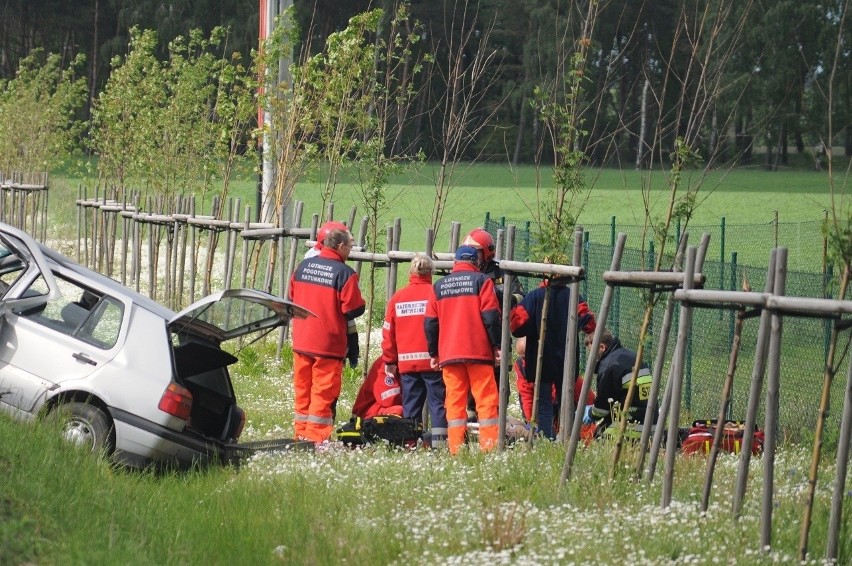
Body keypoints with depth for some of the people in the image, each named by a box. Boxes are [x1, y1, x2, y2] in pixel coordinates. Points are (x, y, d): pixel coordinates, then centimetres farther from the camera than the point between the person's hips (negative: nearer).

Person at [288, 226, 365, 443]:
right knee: (323, 392, 0)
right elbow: (354, 309, -14)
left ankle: (301, 435, 18)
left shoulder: (303, 266, 5)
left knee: (302, 388, 13)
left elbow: (291, 298, 14)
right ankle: (315, 438, 0)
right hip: (329, 343, -6)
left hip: (301, 342, 6)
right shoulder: (344, 273, -14)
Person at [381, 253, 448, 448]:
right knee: (438, 402, -1)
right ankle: (439, 440, -9)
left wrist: (389, 360, 17)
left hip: (406, 361, 3)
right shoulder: (436, 294, -5)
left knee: (411, 404, 9)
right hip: (433, 361, -3)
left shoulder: (397, 297, 7)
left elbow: (388, 331, 9)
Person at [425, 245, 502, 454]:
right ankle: (489, 447, -8)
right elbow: (491, 316, -7)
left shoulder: (439, 285, 11)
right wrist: (497, 346, 0)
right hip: (478, 351, -3)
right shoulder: (481, 281, 0)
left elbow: (430, 322, 11)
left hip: (448, 354, 3)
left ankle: (456, 449, -2)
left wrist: (433, 353, 18)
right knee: (485, 398, -1)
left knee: (454, 400, 4)